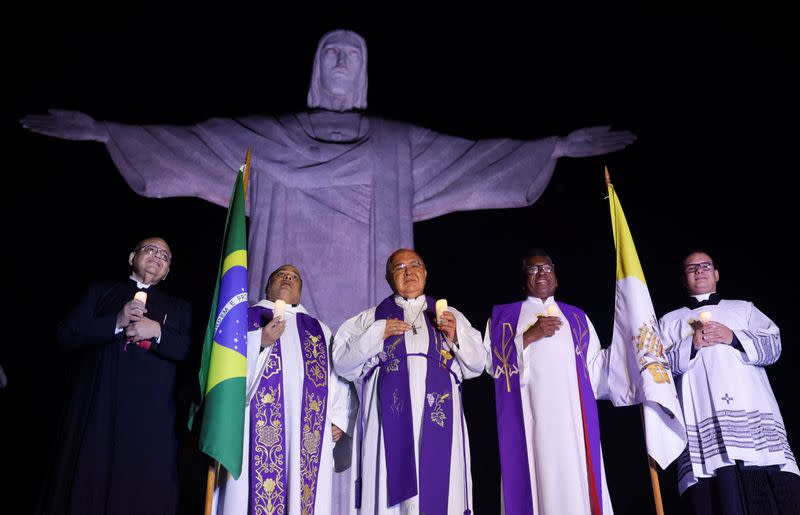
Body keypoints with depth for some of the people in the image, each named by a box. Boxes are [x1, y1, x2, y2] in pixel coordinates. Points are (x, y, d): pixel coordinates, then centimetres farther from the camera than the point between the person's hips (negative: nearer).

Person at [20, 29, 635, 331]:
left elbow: (474, 156, 12)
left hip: (369, 308, 1)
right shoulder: (268, 138, 14)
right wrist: (100, 129, 4)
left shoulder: (400, 145, 16)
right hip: (295, 303, 0)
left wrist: (556, 146, 7)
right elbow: (189, 141, 10)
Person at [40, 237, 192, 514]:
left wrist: (157, 331, -12)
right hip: (96, 408, 0)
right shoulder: (99, 293, 18)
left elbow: (191, 351, 3)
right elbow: (66, 335, 4)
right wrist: (116, 323, -8)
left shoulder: (178, 308, 18)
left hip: (150, 416, 0)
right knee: (86, 489, -3)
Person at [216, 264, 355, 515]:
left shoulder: (320, 330, 26)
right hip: (260, 420, -2)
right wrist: (261, 341, -13)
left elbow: (339, 377, 20)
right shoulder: (247, 317, 17)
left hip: (310, 427, 3)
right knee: (255, 493, -12)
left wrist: (339, 419, 6)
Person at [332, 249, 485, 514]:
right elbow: (342, 362, 7)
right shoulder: (372, 317, 16)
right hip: (390, 416, -1)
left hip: (438, 415, 1)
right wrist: (378, 335, -5)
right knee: (392, 487, -7)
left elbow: (477, 363, 12)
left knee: (441, 489, -6)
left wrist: (456, 336, -5)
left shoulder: (450, 315, 19)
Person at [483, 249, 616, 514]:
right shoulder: (504, 316, 13)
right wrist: (530, 336, -8)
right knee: (537, 475, -9)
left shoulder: (576, 317, 21)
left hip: (572, 415, 2)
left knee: (575, 478, -5)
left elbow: (594, 365, 16)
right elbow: (493, 363, 1)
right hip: (530, 415, -2)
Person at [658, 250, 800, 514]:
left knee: (772, 493, -14)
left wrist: (733, 337, -4)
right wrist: (692, 345, -5)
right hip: (704, 419, -1)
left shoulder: (744, 308, 24)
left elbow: (773, 346, 10)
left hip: (753, 414, 1)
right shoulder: (670, 321, 22)